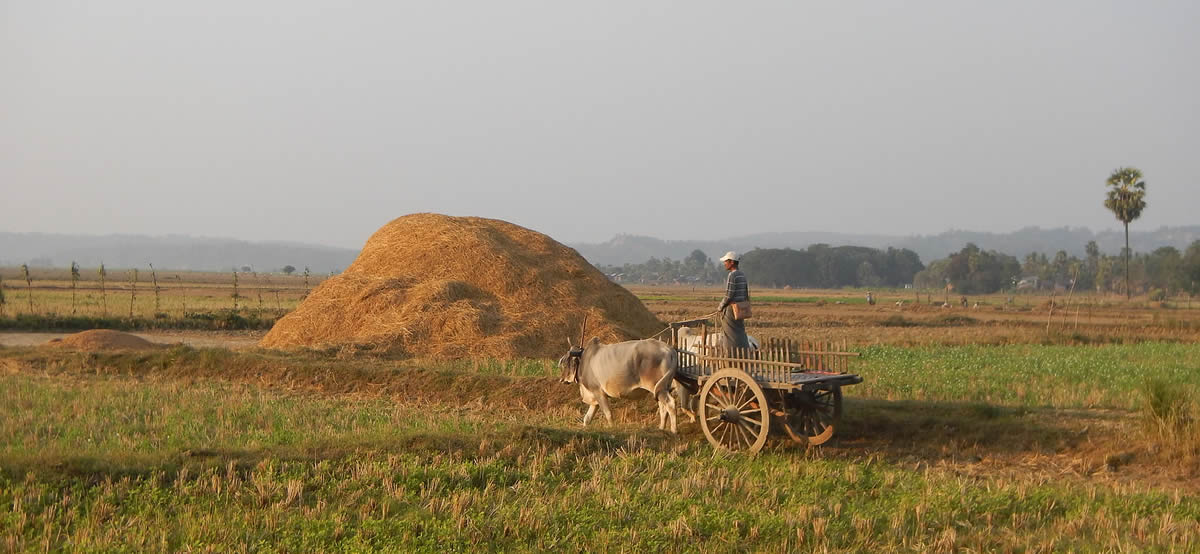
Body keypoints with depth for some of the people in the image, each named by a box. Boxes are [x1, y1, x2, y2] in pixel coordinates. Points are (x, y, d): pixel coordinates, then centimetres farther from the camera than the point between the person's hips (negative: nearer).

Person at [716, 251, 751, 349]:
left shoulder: (732, 276, -16)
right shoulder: (742, 275, 12)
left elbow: (728, 295, -18)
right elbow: (747, 294, 15)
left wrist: (720, 307, -5)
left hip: (731, 309, -9)